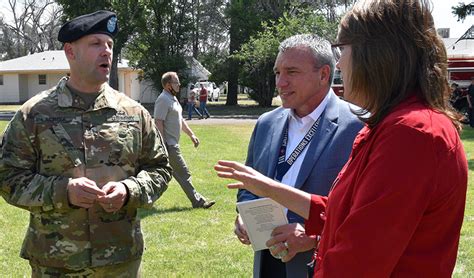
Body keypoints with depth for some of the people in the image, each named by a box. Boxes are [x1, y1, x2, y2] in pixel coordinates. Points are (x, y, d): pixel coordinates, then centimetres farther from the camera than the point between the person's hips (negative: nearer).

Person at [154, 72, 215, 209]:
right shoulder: (163, 100, -15)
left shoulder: (173, 99, 17)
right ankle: (197, 201, 4)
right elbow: (158, 123, -21)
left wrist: (191, 134, 20)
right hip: (169, 145, -10)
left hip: (172, 144, 10)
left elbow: (180, 120, 25)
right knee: (183, 173, -3)